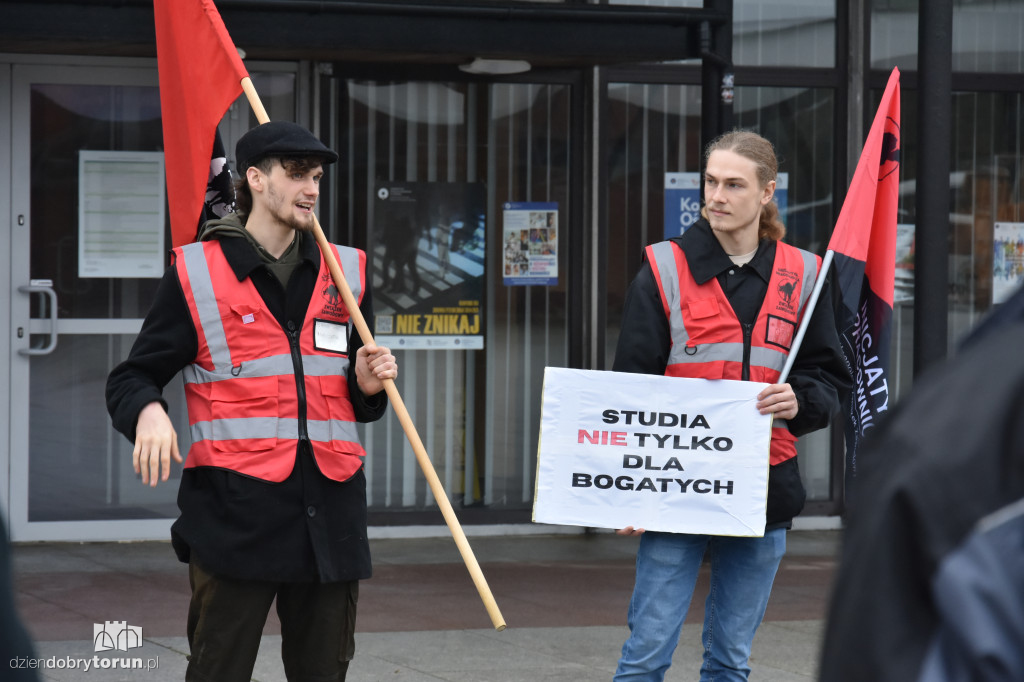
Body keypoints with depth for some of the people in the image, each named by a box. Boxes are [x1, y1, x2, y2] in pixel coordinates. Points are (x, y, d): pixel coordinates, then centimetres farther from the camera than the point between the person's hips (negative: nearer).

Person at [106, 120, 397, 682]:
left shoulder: (347, 272, 15)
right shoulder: (196, 272, 2)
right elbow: (130, 381, 4)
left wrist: (368, 383, 2)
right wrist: (149, 412, -19)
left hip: (330, 509, 4)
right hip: (234, 509, -4)